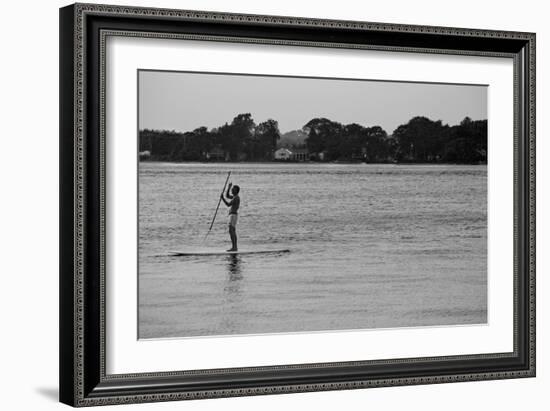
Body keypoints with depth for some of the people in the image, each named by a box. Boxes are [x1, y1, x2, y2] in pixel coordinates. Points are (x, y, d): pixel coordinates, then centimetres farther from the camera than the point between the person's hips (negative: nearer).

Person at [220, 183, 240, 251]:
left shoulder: (236, 198, -15)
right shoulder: (235, 197, 16)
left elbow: (228, 204, -20)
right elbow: (227, 196, 30)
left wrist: (222, 198, -16)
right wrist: (229, 187, 22)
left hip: (233, 215, -10)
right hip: (232, 215, 10)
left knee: (231, 231, -15)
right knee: (233, 232, 11)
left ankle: (234, 247, -19)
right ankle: (235, 247, 13)